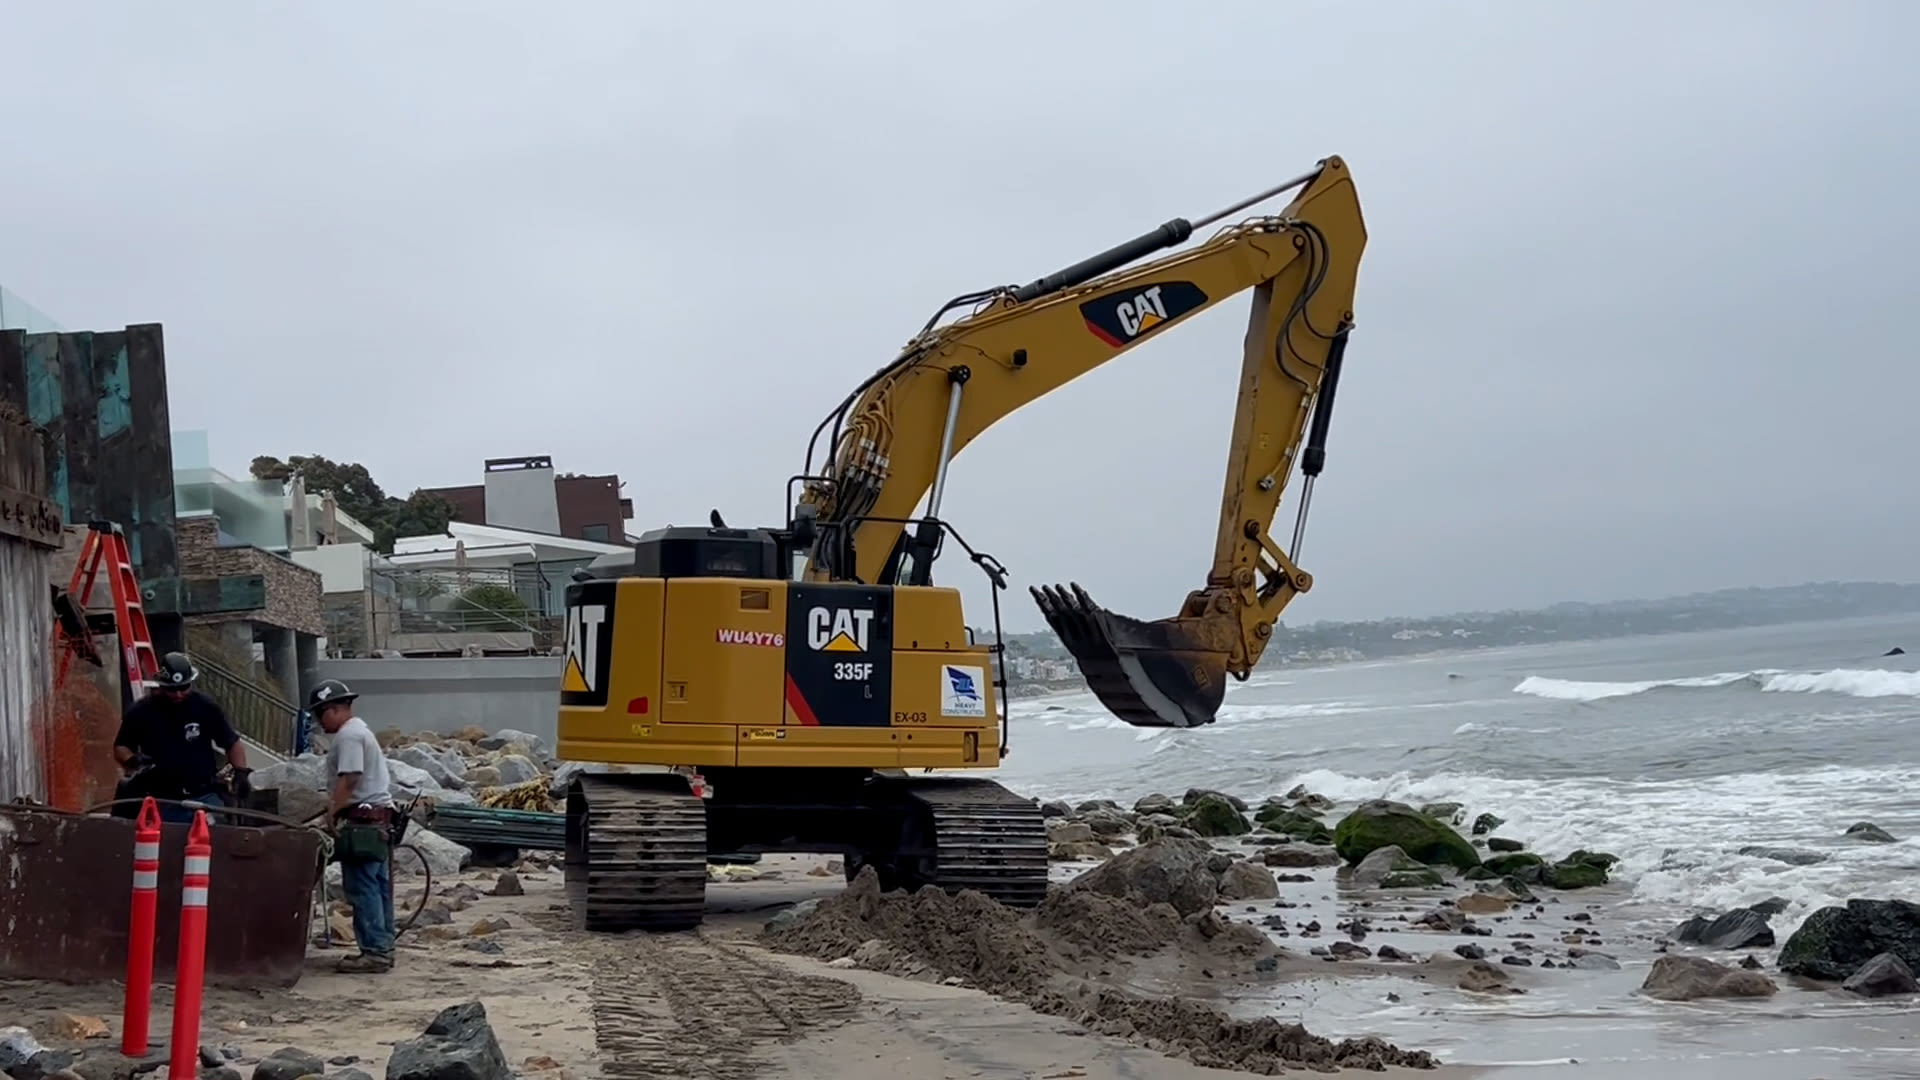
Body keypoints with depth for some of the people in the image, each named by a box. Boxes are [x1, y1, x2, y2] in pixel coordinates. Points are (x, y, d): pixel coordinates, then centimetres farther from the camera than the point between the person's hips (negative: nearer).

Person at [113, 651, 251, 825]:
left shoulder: (206, 707, -1)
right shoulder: (139, 712, -1)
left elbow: (233, 743, 7)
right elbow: (120, 747, 10)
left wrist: (241, 771, -8)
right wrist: (133, 762, -12)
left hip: (204, 798, 0)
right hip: (163, 803, 1)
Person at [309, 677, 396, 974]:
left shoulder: (349, 736, -12)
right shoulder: (360, 730, 21)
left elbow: (349, 779, -21)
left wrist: (332, 812, -17)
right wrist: (335, 807, 17)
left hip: (362, 819, -11)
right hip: (378, 816, 11)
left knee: (363, 888, -9)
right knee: (378, 886, 12)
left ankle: (374, 952, -9)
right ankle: (382, 948, 16)